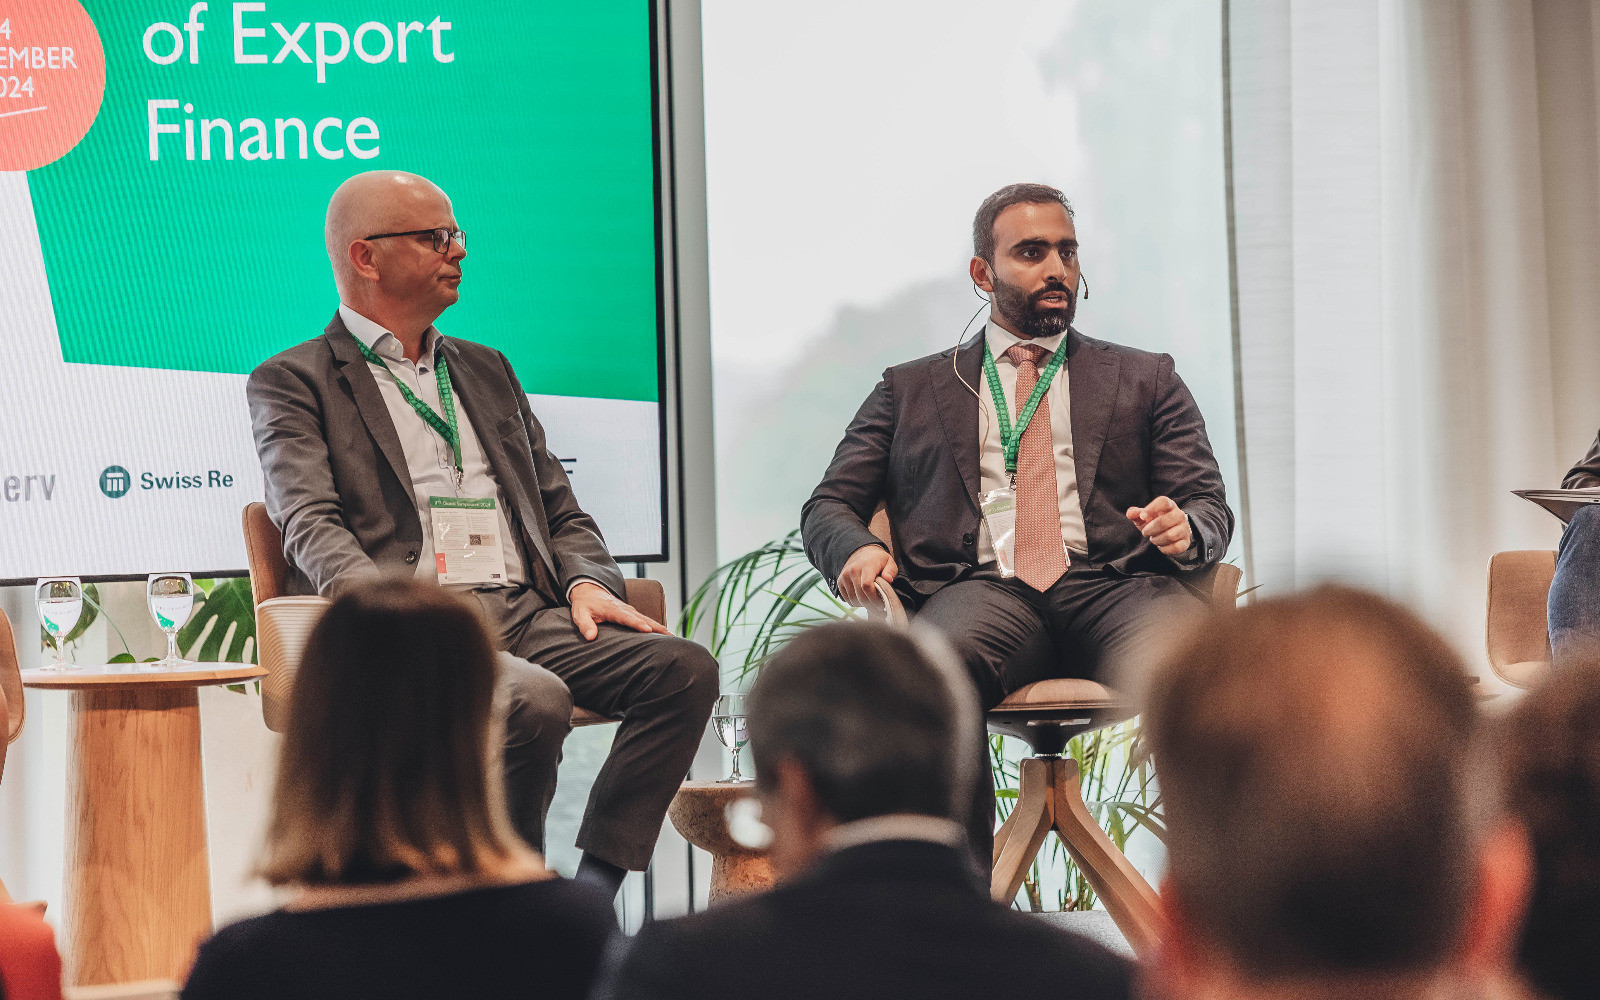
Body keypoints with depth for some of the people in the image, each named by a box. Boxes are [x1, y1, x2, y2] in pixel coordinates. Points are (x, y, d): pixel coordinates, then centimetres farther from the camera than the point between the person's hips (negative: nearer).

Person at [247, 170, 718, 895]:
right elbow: (310, 524, -7)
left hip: (528, 615, 6)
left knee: (683, 668, -21)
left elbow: (561, 511, 26)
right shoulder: (292, 382, 9)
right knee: (534, 701, -35)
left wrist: (586, 580, 3)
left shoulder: (486, 371, 28)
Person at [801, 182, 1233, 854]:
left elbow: (1211, 507, 18)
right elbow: (828, 505, 21)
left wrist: (1184, 530, -9)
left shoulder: (1145, 380, 26)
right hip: (983, 589, 0)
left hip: (1110, 586, 1)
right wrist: (855, 549, -5)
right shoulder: (912, 390, 26)